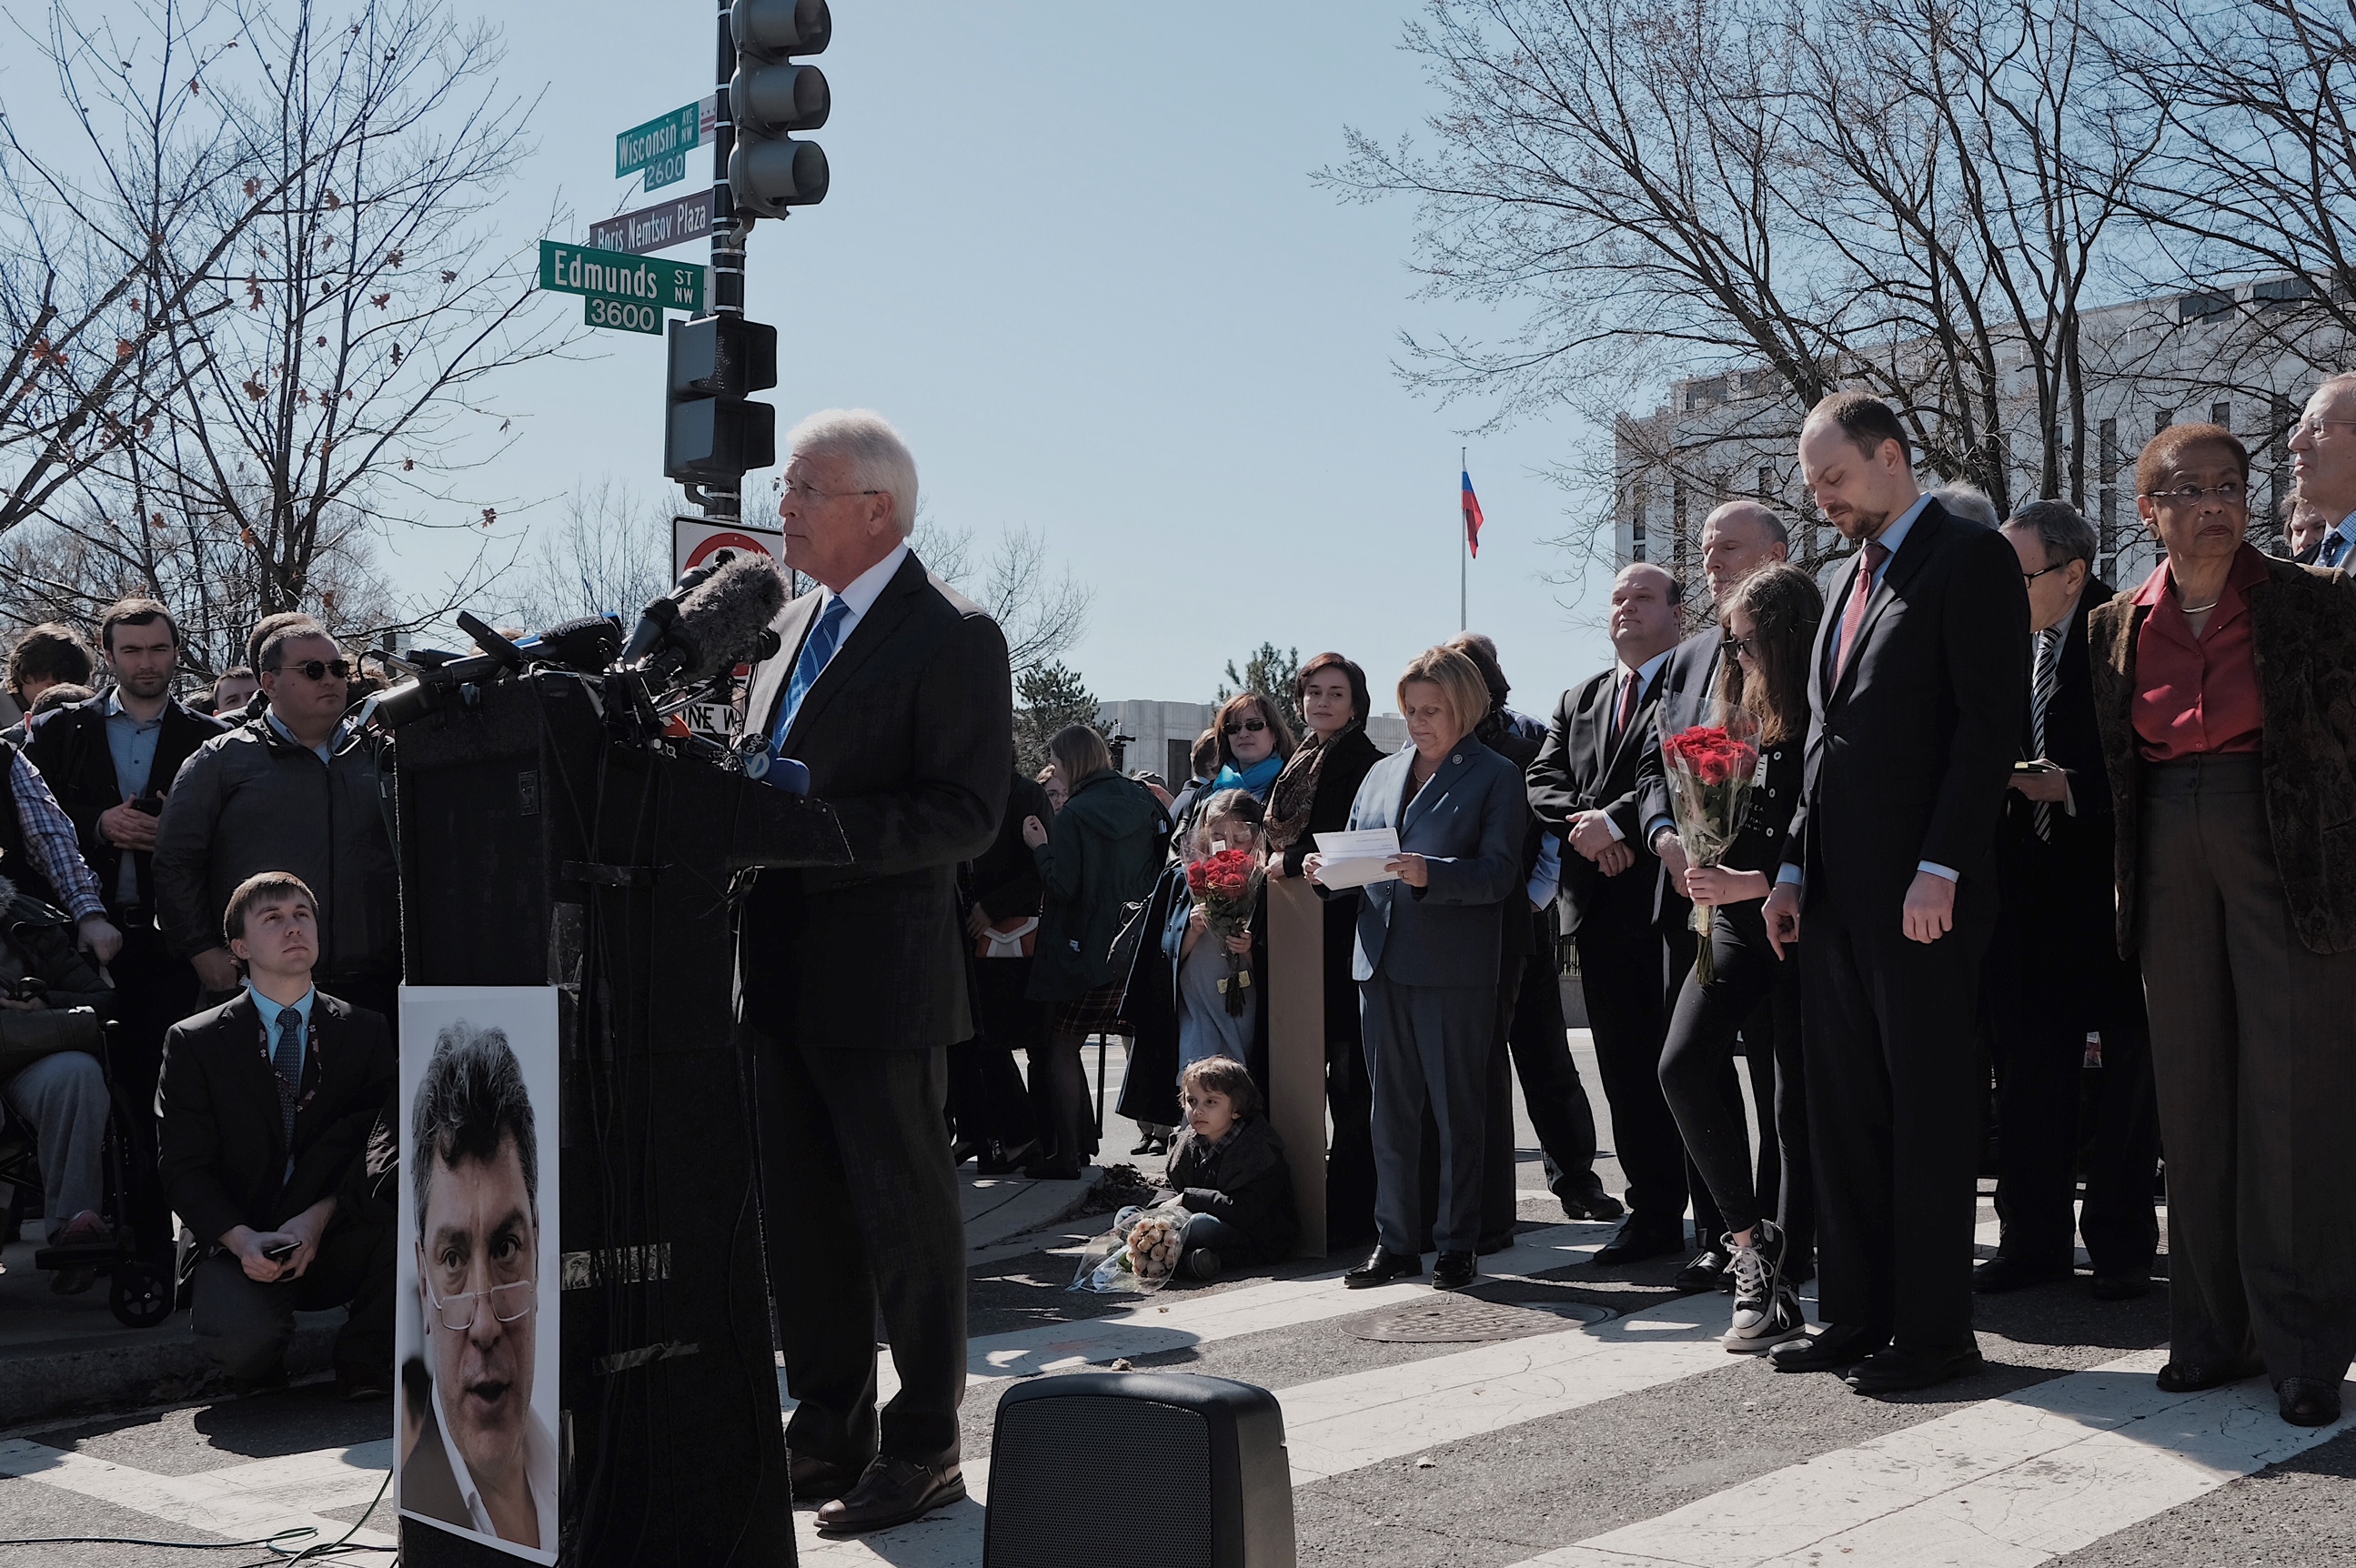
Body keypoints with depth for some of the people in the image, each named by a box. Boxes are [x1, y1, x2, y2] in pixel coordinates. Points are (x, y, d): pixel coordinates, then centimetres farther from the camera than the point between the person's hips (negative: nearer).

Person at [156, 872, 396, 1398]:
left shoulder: (366, 1033, 7)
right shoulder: (195, 1043, 3)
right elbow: (184, 1170, -2)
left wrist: (318, 1217, -17)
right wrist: (241, 1239, -20)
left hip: (337, 1241, 2)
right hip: (238, 1249, -1)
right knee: (242, 1337, -33)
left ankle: (365, 1361, -5)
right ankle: (260, 1369, 7)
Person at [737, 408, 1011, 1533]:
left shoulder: (951, 636, -10)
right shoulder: (793, 626, 15)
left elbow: (966, 814, -18)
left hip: (880, 977, -8)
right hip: (781, 974, 8)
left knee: (906, 1216, 3)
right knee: (799, 1218, 15)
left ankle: (924, 1450, 16)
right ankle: (827, 1435, 29)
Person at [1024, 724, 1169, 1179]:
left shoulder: (1075, 814, -12)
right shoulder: (1143, 800, 5)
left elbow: (1062, 888, -16)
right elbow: (1166, 861, 10)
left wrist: (1041, 847, -3)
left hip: (1086, 951, -6)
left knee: (1060, 1047, 2)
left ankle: (1065, 1153, 0)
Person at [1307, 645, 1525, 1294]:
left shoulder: (1496, 776, 1)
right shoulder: (1383, 772, 18)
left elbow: (1499, 872, -9)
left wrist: (1431, 873, -24)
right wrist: (1326, 870, -3)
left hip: (1455, 969, -5)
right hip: (1380, 963, 5)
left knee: (1456, 1110, 3)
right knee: (1390, 1111, 9)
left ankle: (1457, 1245, 12)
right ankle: (1395, 1242, 17)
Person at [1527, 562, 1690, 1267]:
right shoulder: (1578, 701, 21)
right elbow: (1543, 782, 11)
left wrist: (1615, 819, -18)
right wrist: (1584, 824, -8)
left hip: (1674, 898, -6)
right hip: (1603, 907, 6)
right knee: (1626, 1068, 8)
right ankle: (1653, 1214, 16)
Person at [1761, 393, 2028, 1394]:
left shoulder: (1972, 559, -5)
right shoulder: (1844, 580, 21)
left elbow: (1990, 727, -13)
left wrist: (1938, 870, -19)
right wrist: (1793, 868, 14)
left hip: (1921, 891, -8)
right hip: (1835, 893, 8)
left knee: (1927, 1111, -1)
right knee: (1843, 1112, 10)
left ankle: (1935, 1330, 8)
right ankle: (1856, 1318, 18)